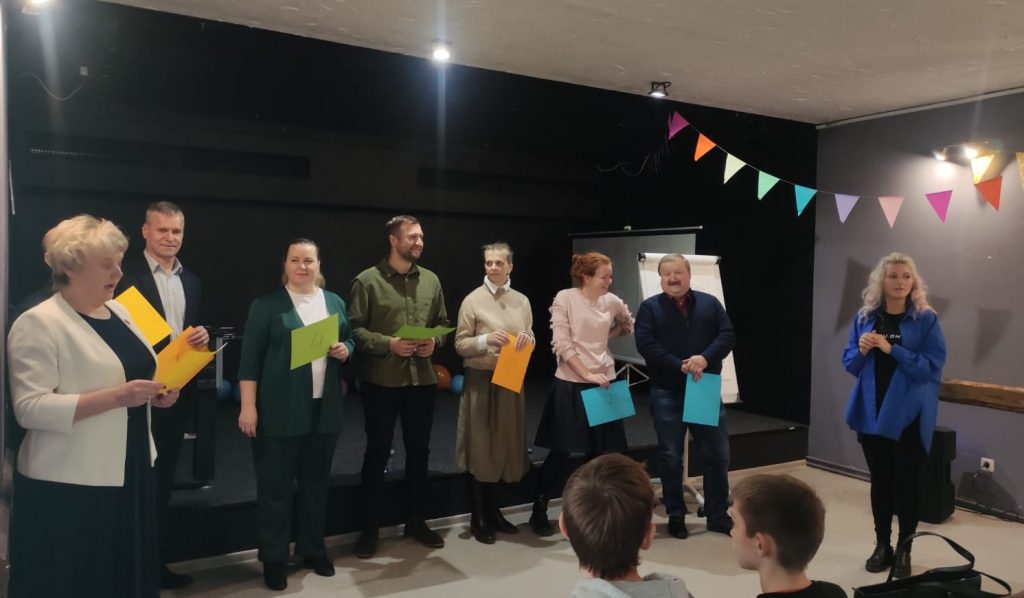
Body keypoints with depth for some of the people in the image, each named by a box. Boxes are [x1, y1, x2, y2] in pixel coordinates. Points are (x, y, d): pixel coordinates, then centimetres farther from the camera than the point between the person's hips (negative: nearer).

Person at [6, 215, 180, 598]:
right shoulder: (38, 323, -13)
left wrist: (155, 394, 1)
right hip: (68, 484, -7)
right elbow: (31, 407, -20)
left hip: (128, 473, 7)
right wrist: (117, 397, -26)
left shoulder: (119, 311, 10)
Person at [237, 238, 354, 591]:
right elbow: (250, 358, -6)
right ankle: (274, 560, 18)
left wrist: (345, 351, -5)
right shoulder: (267, 305, -4)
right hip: (280, 411, -4)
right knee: (275, 487, 4)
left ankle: (313, 550, 29)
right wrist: (248, 406, -12)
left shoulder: (335, 302, 11)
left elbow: (349, 341, 18)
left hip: (324, 410, 4)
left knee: (316, 483, 14)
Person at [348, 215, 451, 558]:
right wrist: (388, 343, -20)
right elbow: (354, 329, -9)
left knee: (419, 451, 14)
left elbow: (442, 323, 13)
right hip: (381, 380, -4)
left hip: (422, 379, 5)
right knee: (377, 453, 6)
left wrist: (434, 342, -7)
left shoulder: (431, 280, 8)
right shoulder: (367, 280, -6)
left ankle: (416, 521, 30)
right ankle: (370, 528, 20)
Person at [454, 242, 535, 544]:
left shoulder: (521, 301, 8)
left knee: (505, 445, 11)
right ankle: (479, 518, 15)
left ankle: (493, 511, 26)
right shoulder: (473, 300, -5)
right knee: (481, 447, 2)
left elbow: (530, 339, 15)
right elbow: (460, 345, -5)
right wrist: (487, 339, -21)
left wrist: (528, 338, -7)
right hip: (482, 380, -4)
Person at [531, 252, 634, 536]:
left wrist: (608, 335, 9)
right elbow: (562, 344, -12)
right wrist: (587, 374, -16)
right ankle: (539, 511, 17)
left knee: (602, 450, 9)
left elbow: (627, 324, 25)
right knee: (561, 451, 1)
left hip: (604, 381, 5)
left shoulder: (611, 302, 4)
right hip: (571, 383, -4)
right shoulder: (565, 298, -8)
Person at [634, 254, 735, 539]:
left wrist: (705, 358, -19)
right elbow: (645, 345, -12)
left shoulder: (710, 303, 7)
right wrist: (680, 366, -20)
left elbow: (727, 336, -2)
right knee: (671, 457, 6)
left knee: (717, 454, 8)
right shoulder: (649, 307, 0)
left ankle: (718, 516, 22)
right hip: (667, 393, -2)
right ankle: (675, 516, 20)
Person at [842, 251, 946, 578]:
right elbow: (850, 364, 6)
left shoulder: (926, 319, -7)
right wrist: (861, 350, -15)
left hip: (909, 415, -3)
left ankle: (904, 551, 18)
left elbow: (932, 366, -14)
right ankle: (882, 546, 25)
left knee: (906, 482, 5)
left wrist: (892, 349, -24)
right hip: (872, 412, 3)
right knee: (879, 481, 12)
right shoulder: (865, 317, 3)